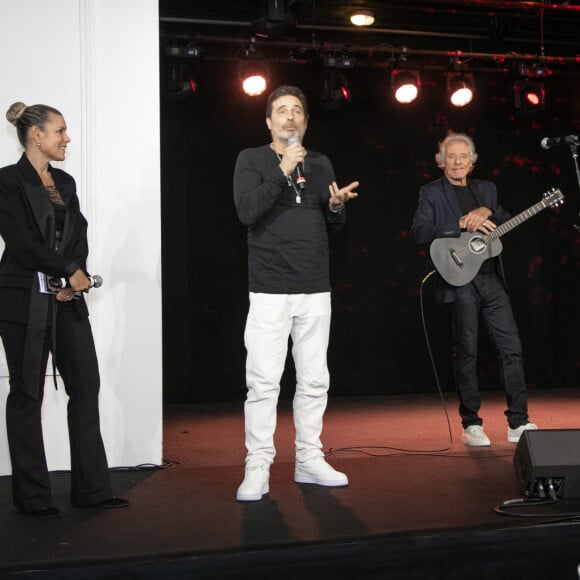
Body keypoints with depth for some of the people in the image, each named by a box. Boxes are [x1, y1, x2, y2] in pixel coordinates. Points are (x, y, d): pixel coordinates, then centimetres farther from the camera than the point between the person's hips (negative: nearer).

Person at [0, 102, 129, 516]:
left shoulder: (65, 183, 15)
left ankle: (91, 487, 9)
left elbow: (79, 236, 10)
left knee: (86, 385, 2)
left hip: (67, 299, 7)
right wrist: (70, 272, -9)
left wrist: (73, 278, -7)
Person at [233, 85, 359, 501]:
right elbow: (246, 211, -14)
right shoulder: (252, 160, 2)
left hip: (316, 288, 5)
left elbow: (334, 226, 18)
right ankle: (258, 469, -1)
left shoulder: (321, 164, 15)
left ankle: (310, 460, 18)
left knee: (314, 381, 8)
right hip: (270, 289, -5)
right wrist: (282, 171, -19)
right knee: (263, 381, -7)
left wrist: (337, 206, -4)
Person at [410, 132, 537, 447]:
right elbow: (419, 232, -11)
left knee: (512, 348, 1)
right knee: (466, 353, -1)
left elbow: (507, 222, 10)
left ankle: (518, 423, 7)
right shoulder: (431, 193, 3)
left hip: (491, 279, 4)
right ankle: (471, 424, 9)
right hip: (460, 281, -4)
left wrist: (486, 213, -10)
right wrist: (463, 224, -18)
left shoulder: (486, 189, 17)